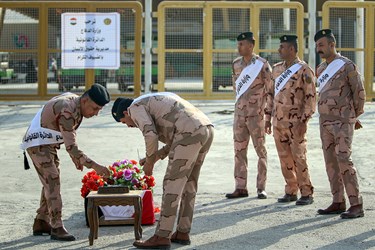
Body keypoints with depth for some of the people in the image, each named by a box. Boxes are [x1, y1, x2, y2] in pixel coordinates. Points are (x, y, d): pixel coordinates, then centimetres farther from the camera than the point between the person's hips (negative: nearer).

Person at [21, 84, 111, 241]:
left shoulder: (75, 101, 2)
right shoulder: (68, 111, -29)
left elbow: (68, 133, 16)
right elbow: (71, 147, -31)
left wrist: (75, 157, 13)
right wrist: (94, 166, -33)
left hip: (48, 145, 10)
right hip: (37, 145, -10)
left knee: (52, 182, 12)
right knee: (52, 182, -13)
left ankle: (41, 223, 19)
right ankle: (57, 228, -11)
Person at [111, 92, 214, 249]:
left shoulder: (136, 108, 6)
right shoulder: (157, 104, 34)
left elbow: (151, 136, -11)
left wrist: (149, 162, 4)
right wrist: (155, 158, 29)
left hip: (191, 133, -9)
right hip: (206, 130, 9)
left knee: (172, 186, -5)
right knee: (187, 184, 16)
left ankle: (162, 237, -3)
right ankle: (182, 233, 19)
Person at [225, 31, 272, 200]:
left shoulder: (262, 64, -7)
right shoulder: (236, 64, 10)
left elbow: (269, 87, -6)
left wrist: (260, 105, -6)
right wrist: (241, 99, 14)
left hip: (256, 112, -6)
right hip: (239, 110, 6)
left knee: (260, 150, 0)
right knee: (239, 150, 5)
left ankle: (261, 188, 4)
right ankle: (240, 187, 10)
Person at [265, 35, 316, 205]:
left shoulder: (304, 70, -8)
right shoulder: (276, 69, 13)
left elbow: (311, 97, -10)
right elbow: (271, 94, 19)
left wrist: (303, 121, -15)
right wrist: (268, 118, 15)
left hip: (295, 123, -7)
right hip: (278, 122, 7)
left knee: (299, 158, -5)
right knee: (285, 159, 9)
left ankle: (307, 193, 2)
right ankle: (291, 192, 17)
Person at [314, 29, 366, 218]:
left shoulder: (347, 66, -8)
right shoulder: (320, 69, 14)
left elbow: (359, 92, -5)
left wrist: (354, 116, 6)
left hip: (343, 121, -7)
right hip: (325, 121, 8)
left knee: (343, 159, -15)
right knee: (331, 161, 7)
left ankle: (356, 205, -13)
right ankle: (338, 202, 13)